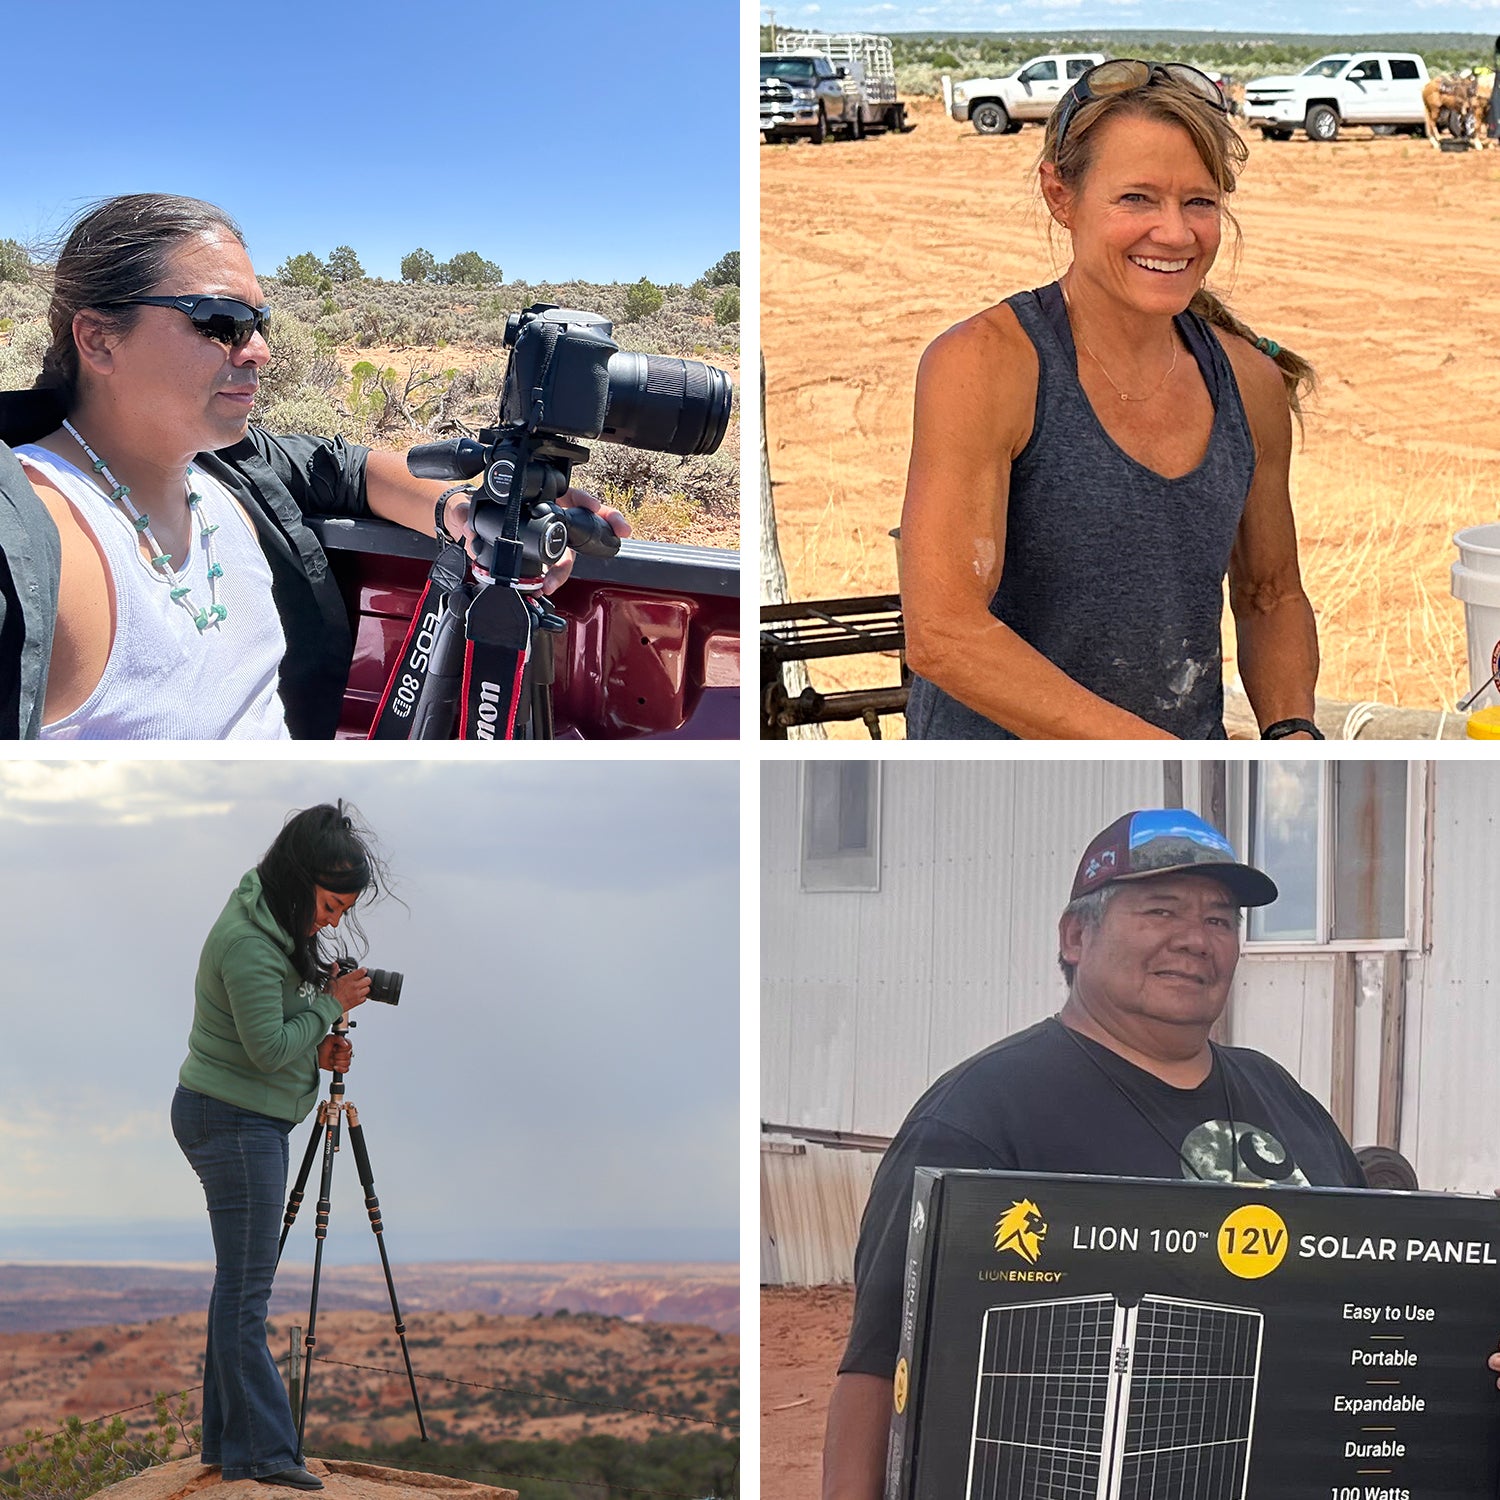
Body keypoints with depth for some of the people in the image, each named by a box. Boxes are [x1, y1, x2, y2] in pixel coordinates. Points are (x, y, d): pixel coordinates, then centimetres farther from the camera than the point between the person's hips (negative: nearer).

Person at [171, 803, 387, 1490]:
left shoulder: (270, 927, 10)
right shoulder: (248, 943, -21)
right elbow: (269, 1049, -21)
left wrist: (317, 1047, 3)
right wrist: (332, 1004, -11)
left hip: (252, 1121, 11)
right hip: (234, 1122, -11)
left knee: (240, 1284, 13)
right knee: (245, 1291, -8)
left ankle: (226, 1437, 19)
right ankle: (262, 1452, -6)